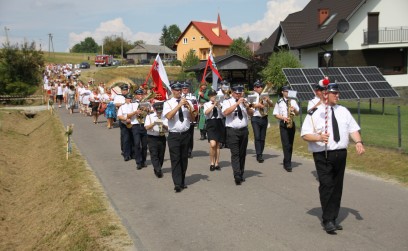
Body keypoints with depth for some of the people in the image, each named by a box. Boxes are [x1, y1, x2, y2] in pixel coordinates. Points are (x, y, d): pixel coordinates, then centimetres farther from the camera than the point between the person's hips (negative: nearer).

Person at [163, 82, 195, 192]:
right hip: (174, 135, -3)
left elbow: (192, 118, 5)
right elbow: (169, 116, -17)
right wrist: (179, 105, -19)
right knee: (175, 160, -7)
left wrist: (189, 108, -13)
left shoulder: (187, 102, 7)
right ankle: (177, 184, -6)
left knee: (184, 159, 11)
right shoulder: (168, 103, 0)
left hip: (185, 134, 3)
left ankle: (182, 181, 24)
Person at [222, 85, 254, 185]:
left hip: (244, 130, 5)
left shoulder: (244, 102, 14)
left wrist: (247, 107, -13)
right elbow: (225, 112, -18)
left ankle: (241, 175, 19)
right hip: (232, 131, -5)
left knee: (242, 154, 10)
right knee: (235, 154, -11)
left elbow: (251, 114, 8)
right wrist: (237, 103, -20)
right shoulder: (227, 102, 1)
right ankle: (237, 176, -17)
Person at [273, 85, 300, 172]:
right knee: (286, 144, -10)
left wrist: (294, 109, -10)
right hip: (283, 124, -3)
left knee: (290, 144, 8)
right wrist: (283, 118, -15)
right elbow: (276, 114, 2)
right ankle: (288, 164, -10)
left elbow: (297, 113, 11)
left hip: (292, 124, 4)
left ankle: (286, 162, 20)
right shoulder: (279, 102, 3)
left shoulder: (293, 101, 10)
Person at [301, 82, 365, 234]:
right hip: (323, 155, -5)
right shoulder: (314, 113, -5)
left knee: (337, 187, 12)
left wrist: (358, 142, -10)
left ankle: (333, 218, 24)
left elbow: (353, 129, 8)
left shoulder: (343, 111, 10)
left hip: (340, 153, 5)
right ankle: (328, 220, -2)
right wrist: (318, 137, -24)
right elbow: (305, 134, -6)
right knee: (327, 186, -11)